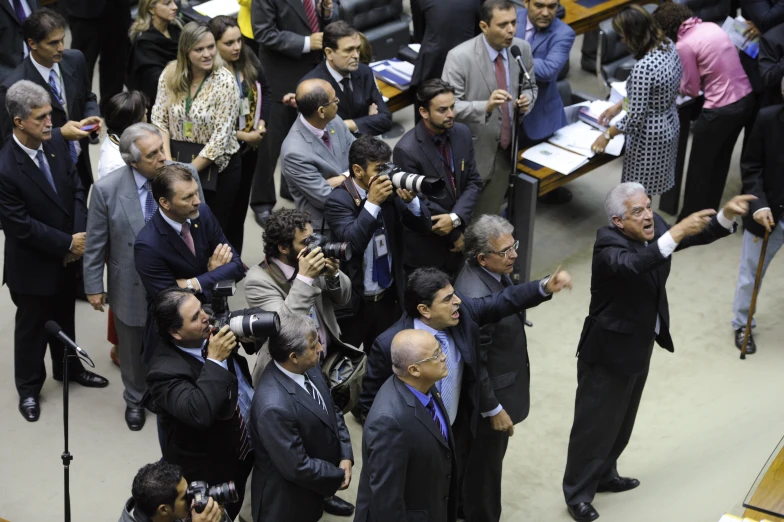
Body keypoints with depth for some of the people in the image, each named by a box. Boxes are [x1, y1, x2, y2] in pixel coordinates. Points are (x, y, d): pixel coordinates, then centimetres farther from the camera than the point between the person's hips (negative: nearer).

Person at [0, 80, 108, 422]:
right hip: (32, 264, -6)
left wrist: (79, 236, -13)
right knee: (32, 326, 15)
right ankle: (28, 387, 35)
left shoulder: (56, 142, -9)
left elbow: (76, 189, -1)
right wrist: (68, 243, -20)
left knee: (64, 317, 26)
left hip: (66, 256, 6)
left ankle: (68, 368, 49)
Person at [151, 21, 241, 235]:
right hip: (178, 162, 3)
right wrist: (168, 163, -12)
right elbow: (159, 120, 1)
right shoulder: (170, 74, -4)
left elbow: (221, 137, -17)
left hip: (216, 168, -3)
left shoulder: (224, 81, -16)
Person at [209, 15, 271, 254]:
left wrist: (261, 123, -5)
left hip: (249, 147, 6)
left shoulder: (248, 60, -4)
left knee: (240, 206, 17)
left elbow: (264, 90, 10)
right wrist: (243, 136, -17)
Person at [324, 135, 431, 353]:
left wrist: (411, 200, -21)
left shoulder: (390, 191, -3)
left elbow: (423, 226, -2)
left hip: (389, 296, 5)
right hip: (354, 301, -5)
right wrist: (372, 202, -34)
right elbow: (352, 243, -30)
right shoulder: (338, 200, -17)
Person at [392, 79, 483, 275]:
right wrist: (455, 235, -11)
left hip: (459, 233, 5)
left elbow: (473, 182, -1)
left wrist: (456, 218, -19)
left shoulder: (462, 133, -5)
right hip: (425, 249, -5)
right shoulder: (406, 150, -24)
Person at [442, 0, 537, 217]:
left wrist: (527, 100, -12)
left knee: (489, 218, 19)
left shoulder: (522, 49, -4)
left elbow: (530, 86, 12)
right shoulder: (460, 57, -20)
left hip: (505, 151, 5)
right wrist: (485, 106, -38)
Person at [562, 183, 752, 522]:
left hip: (640, 346, 8)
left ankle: (604, 475, 44)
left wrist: (726, 215, -23)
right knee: (594, 424, 5)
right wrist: (676, 233, -55)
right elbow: (632, 265, -48)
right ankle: (578, 495, 20)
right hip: (609, 351, -8)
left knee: (621, 419, 24)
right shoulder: (608, 246, -28)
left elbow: (699, 235, -4)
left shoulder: (655, 227, -4)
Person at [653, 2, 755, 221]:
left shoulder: (684, 45, -16)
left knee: (699, 167, 12)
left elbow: (691, 90, -7)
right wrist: (684, 76, 16)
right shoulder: (711, 27, 6)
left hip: (721, 110, -8)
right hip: (746, 98, 8)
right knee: (720, 161, 24)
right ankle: (709, 211, 39)